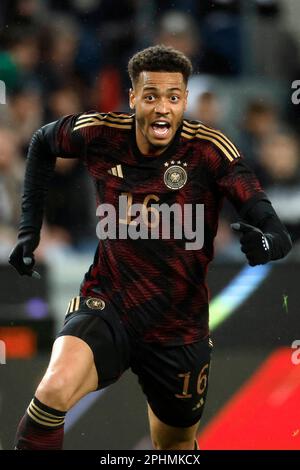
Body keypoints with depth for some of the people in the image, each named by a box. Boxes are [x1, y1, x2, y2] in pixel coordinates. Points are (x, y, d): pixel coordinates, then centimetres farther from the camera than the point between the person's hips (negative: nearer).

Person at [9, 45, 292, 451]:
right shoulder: (99, 134, -10)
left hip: (179, 329, 1)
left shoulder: (210, 150, -16)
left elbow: (276, 233, -24)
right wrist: (30, 228, 11)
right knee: (56, 387, -32)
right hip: (106, 307, -1)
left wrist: (267, 242, -48)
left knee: (176, 446, 18)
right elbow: (42, 143, 14)